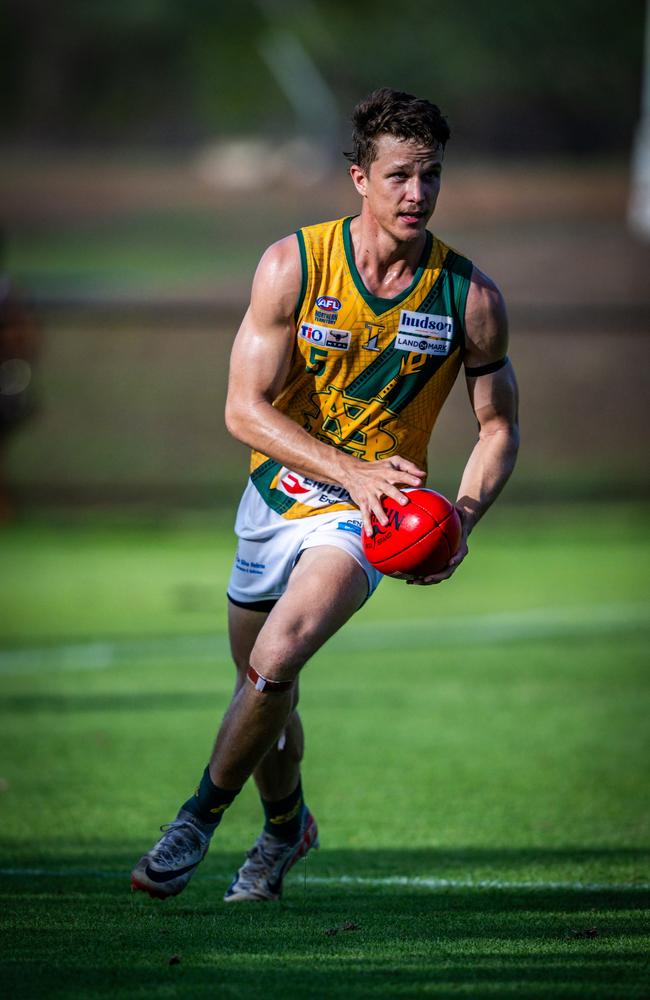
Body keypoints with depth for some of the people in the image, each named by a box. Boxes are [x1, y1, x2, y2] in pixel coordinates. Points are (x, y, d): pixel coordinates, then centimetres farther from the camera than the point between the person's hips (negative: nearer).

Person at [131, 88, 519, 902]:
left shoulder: (471, 298, -11)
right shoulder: (292, 265, -13)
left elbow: (498, 430, 1)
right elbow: (245, 408, -14)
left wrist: (461, 520, -18)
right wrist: (350, 470, -27)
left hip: (369, 514, -2)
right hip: (278, 492, 2)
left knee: (274, 661, -25)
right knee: (261, 684, 15)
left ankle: (199, 819, -6)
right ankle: (285, 826, 45)